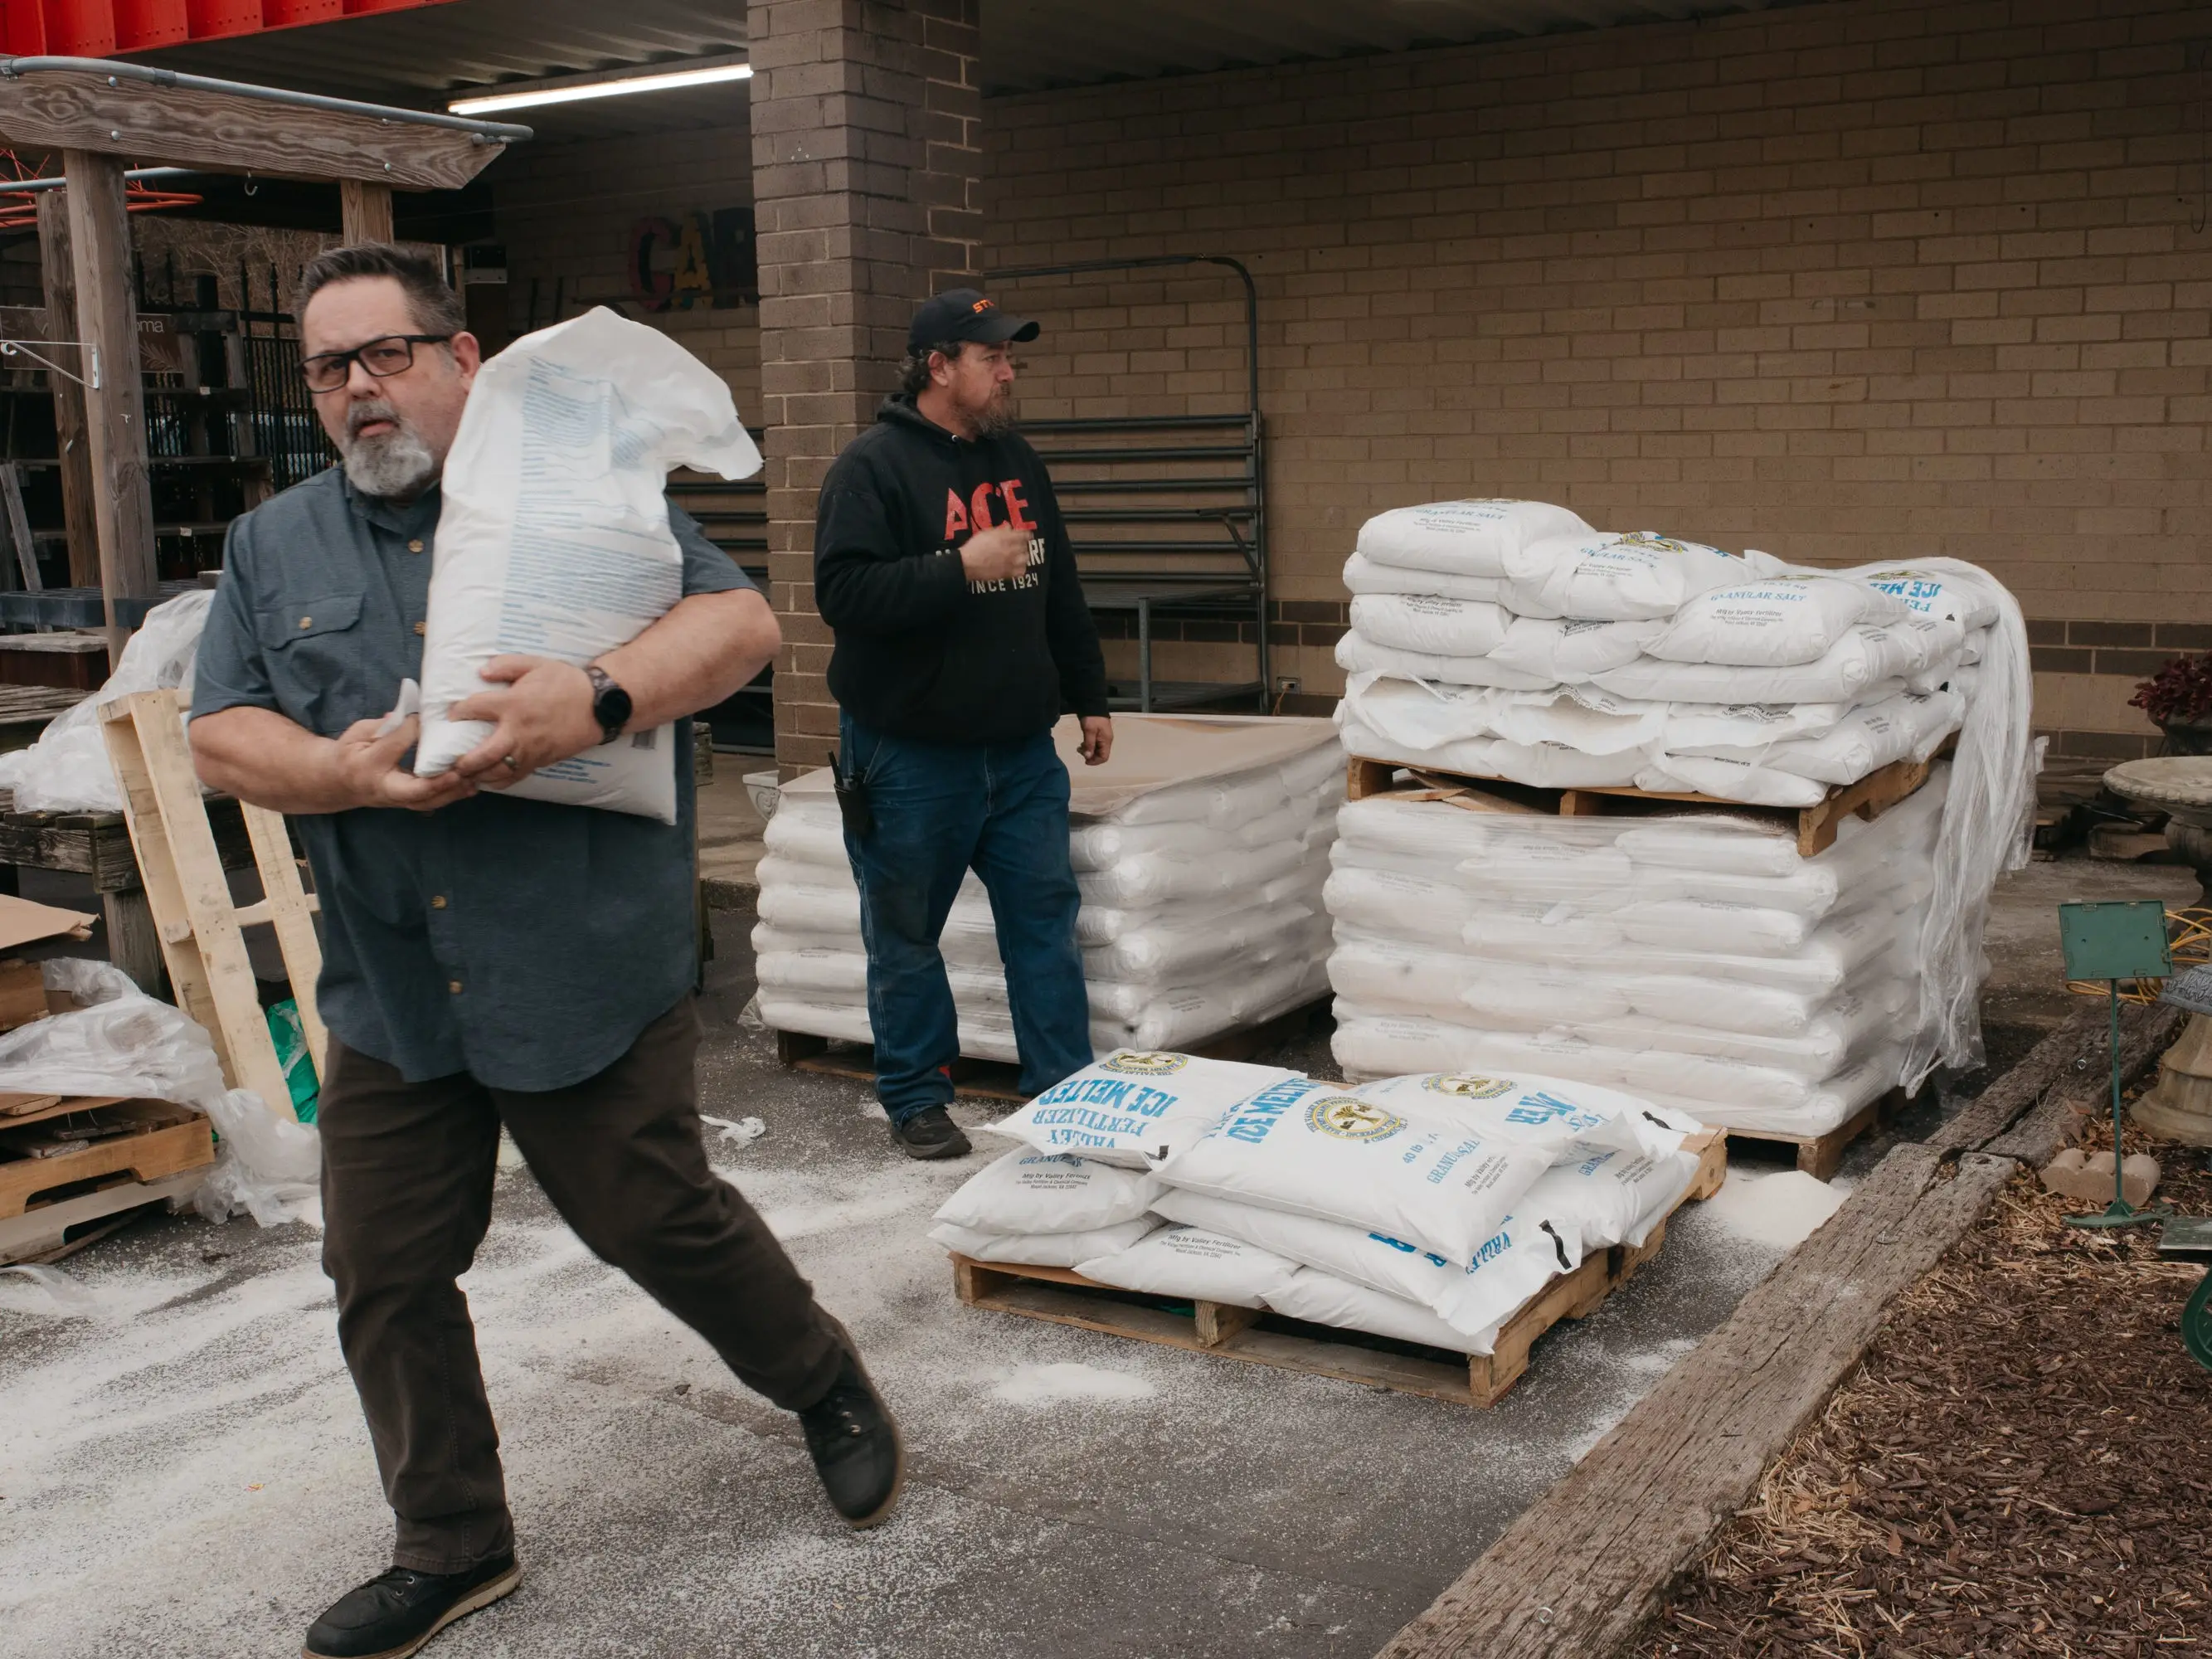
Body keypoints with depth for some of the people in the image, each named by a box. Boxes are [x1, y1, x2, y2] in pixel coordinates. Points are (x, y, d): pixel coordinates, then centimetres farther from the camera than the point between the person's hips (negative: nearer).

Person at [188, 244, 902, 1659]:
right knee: (386, 1277, 9)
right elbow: (221, 737, 6)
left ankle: (829, 1391, 33)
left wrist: (603, 698, -27)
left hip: (588, 973, -4)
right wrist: (343, 772, -16)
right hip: (390, 994, 5)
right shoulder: (274, 548, 12)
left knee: (660, 1222, 5)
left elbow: (743, 621, -9)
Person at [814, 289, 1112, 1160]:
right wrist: (962, 568, -25)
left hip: (1021, 747, 6)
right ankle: (915, 1099, 20)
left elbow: (1061, 591, 19)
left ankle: (1064, 1087, 17)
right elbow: (843, 592, -21)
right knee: (905, 934, 6)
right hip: (910, 754, -5)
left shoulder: (1016, 460, 12)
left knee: (1047, 915, 7)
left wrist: (1089, 696, 19)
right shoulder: (873, 466, -9)